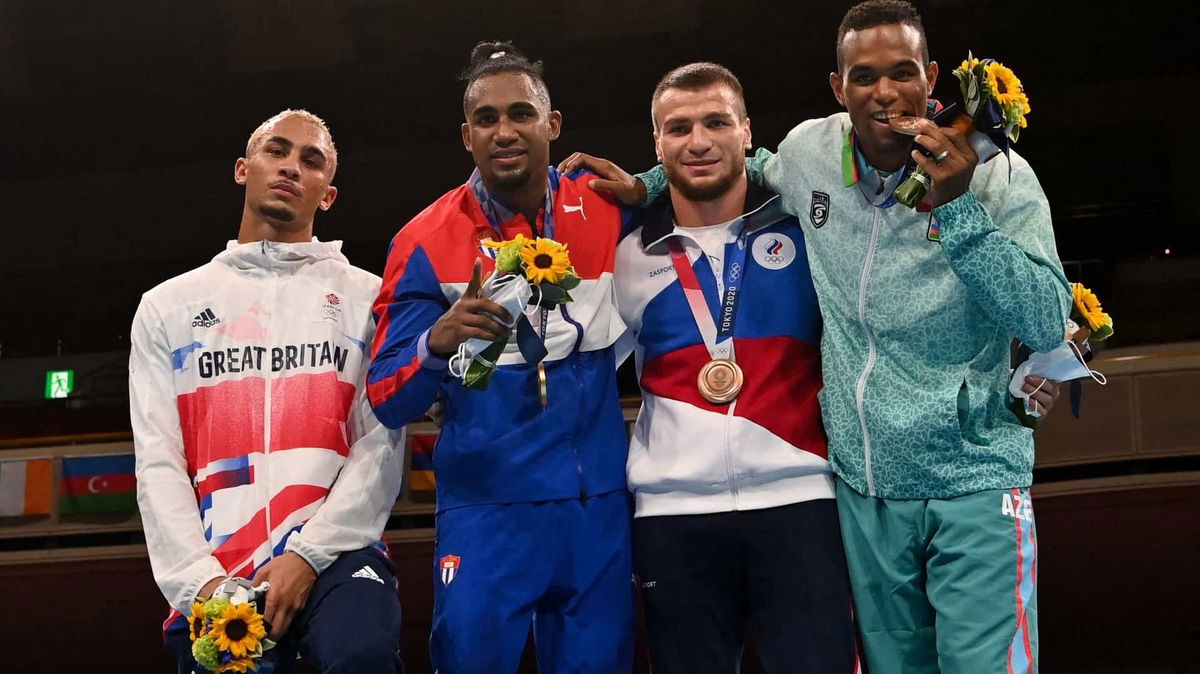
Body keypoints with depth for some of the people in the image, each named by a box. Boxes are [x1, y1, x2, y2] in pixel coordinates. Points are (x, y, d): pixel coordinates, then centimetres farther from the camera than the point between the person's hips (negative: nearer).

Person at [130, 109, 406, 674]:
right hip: (216, 572, 3)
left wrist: (308, 554, -12)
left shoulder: (365, 299, 12)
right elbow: (158, 462, 8)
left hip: (334, 555, -2)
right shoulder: (167, 307, 16)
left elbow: (382, 444, 1)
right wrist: (199, 579, -6)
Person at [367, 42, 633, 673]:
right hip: (487, 506, -2)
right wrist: (438, 342, -29)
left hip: (599, 503, 3)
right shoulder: (427, 241, -7)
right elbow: (385, 404, -9)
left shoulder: (609, 210, 0)